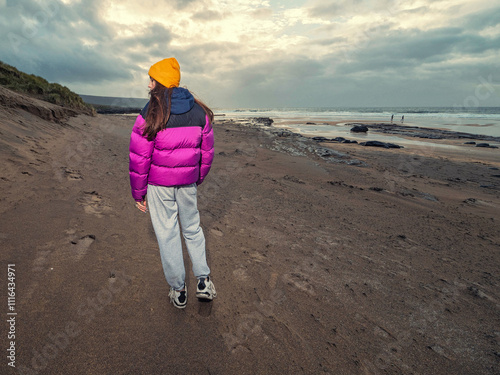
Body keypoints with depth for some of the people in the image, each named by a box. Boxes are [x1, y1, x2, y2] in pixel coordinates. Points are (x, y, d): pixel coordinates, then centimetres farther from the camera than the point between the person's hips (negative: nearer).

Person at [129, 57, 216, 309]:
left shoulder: (151, 115, -14)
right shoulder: (199, 111, -1)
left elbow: (139, 159, -12)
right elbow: (206, 152, 4)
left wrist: (138, 193, -1)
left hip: (159, 184, -3)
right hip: (187, 182, 4)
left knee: (167, 234, 9)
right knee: (192, 229, 20)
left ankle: (178, 291, 23)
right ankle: (203, 281, 23)